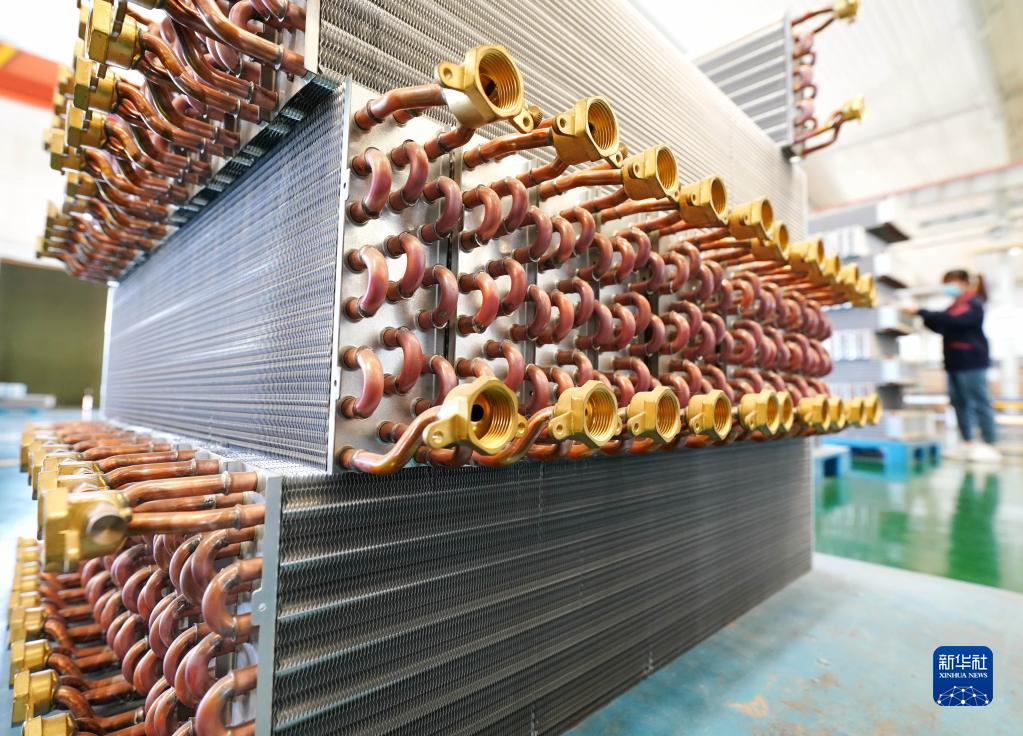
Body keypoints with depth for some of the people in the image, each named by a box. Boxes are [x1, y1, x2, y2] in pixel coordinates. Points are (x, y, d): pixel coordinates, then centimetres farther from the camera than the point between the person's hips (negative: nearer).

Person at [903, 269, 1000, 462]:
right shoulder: (957, 305, 16)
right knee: (959, 403, 8)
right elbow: (941, 327, 16)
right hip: (955, 363, 8)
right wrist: (923, 317, 1)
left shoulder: (973, 304, -9)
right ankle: (967, 444, 15)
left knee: (980, 403, -4)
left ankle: (990, 446, 1)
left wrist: (920, 312, -27)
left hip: (971, 362, -8)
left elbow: (951, 320, -24)